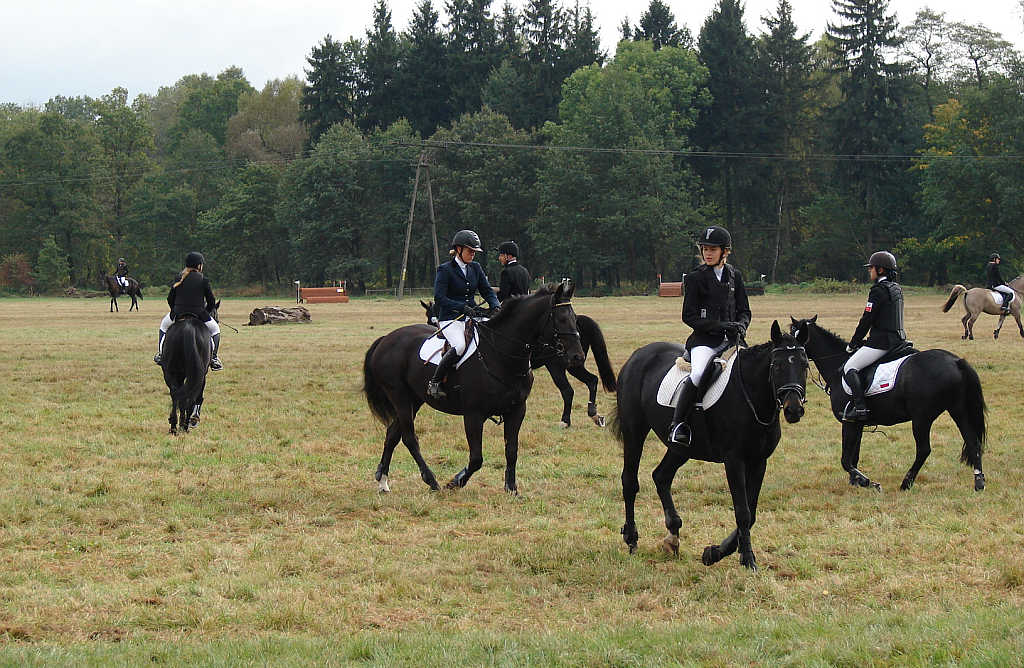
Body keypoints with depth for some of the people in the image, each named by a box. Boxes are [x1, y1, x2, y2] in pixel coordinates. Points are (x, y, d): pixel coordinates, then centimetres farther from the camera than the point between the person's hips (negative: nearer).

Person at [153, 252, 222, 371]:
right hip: (199, 315, -2)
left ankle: (161, 354, 25)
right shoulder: (204, 280, -4)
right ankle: (214, 358, 10)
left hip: (177, 315, 2)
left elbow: (170, 299, 7)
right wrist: (206, 312, 17)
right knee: (215, 329, 23)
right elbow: (212, 302, -2)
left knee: (164, 325, 32)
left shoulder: (179, 279, 4)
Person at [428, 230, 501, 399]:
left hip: (471, 318, 7)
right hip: (450, 319, -7)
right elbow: (439, 298, -14)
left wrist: (496, 306, -8)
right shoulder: (445, 270, -5)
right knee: (460, 346, -34)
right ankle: (435, 382, -22)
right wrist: (462, 307, -25)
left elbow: (487, 291, 14)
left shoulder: (476, 268, 14)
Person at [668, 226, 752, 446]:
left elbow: (744, 311, 18)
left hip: (731, 339, 4)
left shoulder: (734, 276, 15)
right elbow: (689, 316, -2)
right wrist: (719, 326, -14)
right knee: (698, 373, -32)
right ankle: (677, 424, -26)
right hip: (704, 340, -4)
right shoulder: (695, 278, 3)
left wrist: (741, 326, -6)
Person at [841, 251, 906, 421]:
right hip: (897, 340, 10)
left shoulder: (878, 291, -14)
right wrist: (868, 340, 22)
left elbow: (866, 320, -13)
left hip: (881, 342, -10)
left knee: (849, 368, -10)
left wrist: (853, 343, -1)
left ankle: (860, 407, -22)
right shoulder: (897, 289, 15)